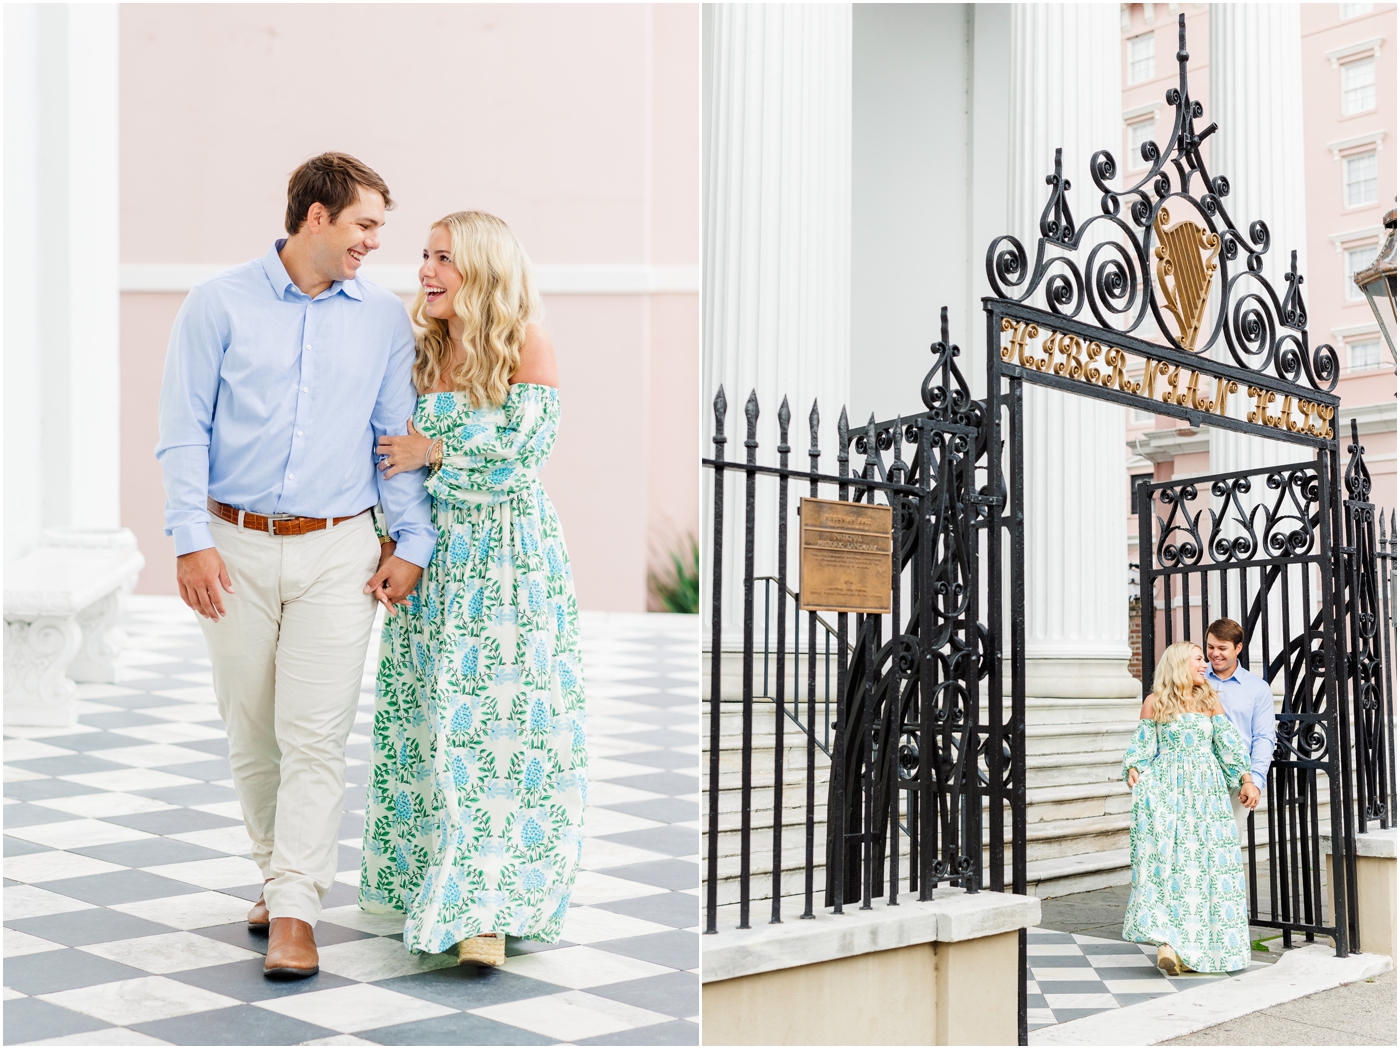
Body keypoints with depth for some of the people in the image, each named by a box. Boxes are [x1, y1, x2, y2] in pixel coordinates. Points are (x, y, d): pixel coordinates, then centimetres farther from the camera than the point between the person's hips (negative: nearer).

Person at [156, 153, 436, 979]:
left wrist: (412, 542, 0)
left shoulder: (384, 317, 7)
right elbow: (184, 429, 0)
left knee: (316, 735, -6)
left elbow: (401, 437, 8)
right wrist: (191, 538, -8)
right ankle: (278, 870, 29)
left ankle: (295, 910, -2)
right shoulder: (220, 304, 2)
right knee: (251, 733, 10)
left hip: (338, 550, 0)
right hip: (237, 547, 0)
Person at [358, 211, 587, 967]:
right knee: (426, 717, 7)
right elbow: (395, 447, 17)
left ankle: (485, 910, 0)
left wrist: (433, 452, -9)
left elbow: (526, 446, -15)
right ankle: (427, 879, 22)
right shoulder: (420, 349, 9)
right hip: (434, 553, 5)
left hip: (507, 555, -5)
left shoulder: (526, 344, -6)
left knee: (499, 719, -6)